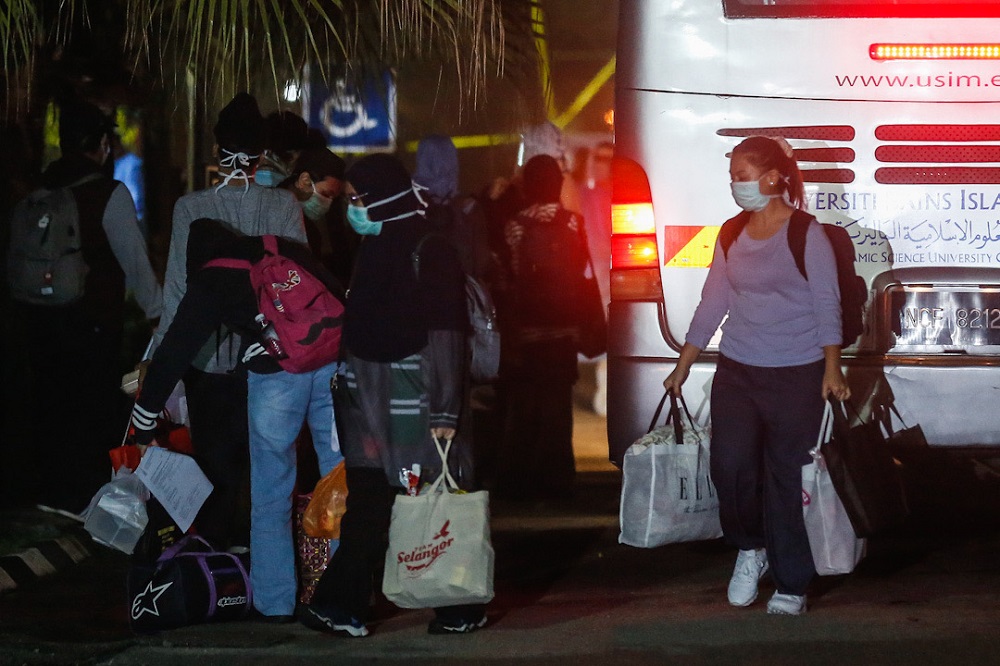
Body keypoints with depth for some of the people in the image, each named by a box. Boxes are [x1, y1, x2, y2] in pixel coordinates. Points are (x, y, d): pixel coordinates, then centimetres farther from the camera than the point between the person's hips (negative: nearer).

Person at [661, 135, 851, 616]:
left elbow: (827, 304, -7)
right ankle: (749, 549, 18)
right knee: (729, 465, -9)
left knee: (787, 477, -2)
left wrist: (832, 370, -16)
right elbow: (711, 304, 14)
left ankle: (791, 585, 10)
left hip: (796, 375, -4)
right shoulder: (731, 236, 10)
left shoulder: (806, 234, -5)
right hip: (736, 372, 4)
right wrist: (682, 367, 13)